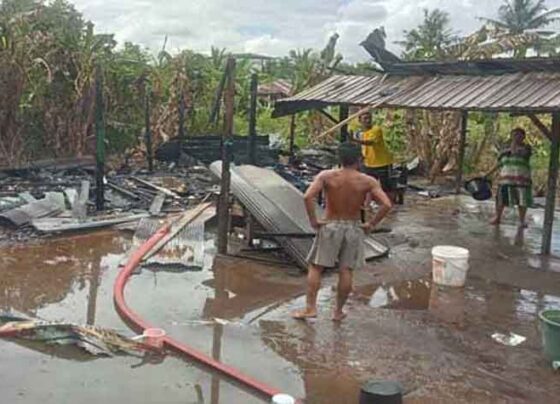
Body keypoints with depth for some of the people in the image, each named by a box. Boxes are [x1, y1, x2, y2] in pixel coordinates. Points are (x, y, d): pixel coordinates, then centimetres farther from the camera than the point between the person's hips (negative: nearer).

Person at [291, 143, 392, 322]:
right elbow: (386, 205, -15)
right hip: (353, 228, 1)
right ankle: (338, 311, 19)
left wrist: (313, 220, -11)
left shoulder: (326, 176, -10)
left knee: (315, 267, 11)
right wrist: (371, 224, -5)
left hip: (330, 226, -1)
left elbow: (308, 197, -21)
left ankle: (310, 307, 11)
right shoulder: (368, 181, -8)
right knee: (346, 271, 10)